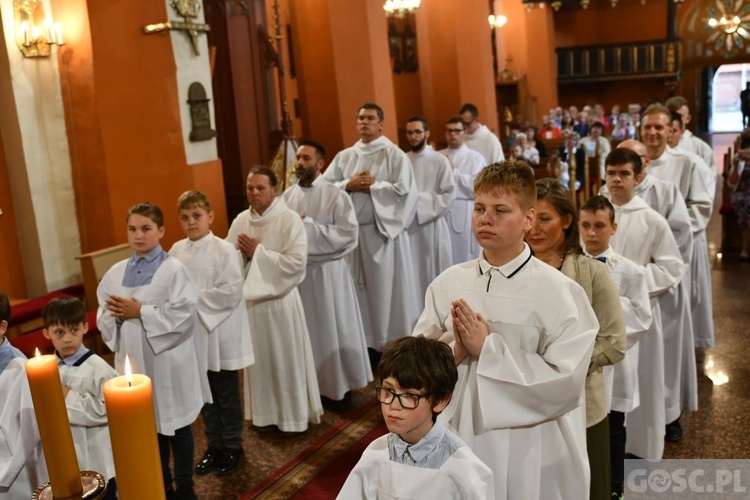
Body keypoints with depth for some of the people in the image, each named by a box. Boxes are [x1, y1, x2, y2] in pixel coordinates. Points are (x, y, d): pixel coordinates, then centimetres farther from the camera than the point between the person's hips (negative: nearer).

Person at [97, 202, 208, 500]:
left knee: (176, 425, 8)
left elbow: (184, 313, -18)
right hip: (132, 357, 5)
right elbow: (103, 315, 9)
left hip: (167, 359, -5)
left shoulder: (173, 269, -10)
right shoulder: (116, 272, 6)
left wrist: (140, 312, -18)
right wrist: (117, 315, -14)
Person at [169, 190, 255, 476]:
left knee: (226, 396, 9)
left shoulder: (224, 250, -13)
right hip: (192, 335, 5)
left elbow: (231, 292, -20)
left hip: (221, 335, -5)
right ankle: (214, 446, 33)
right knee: (204, 395, 17)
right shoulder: (176, 251, 2)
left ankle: (233, 447, 26)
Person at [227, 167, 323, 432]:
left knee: (286, 359, 7)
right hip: (251, 298, 5)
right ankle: (265, 413, 31)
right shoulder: (240, 221, 4)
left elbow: (297, 263, -21)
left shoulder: (290, 220, -12)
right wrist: (241, 253, -15)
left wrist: (258, 252, -17)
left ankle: (294, 414, 24)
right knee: (259, 358, 15)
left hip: (280, 300, -5)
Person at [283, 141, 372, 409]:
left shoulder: (335, 195, -8)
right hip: (296, 272, 4)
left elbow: (348, 234, -17)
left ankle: (339, 387, 22)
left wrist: (308, 226, -18)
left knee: (332, 329, 6)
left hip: (327, 273, -4)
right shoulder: (287, 196, 6)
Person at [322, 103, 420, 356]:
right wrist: (348, 185, -8)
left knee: (386, 288, 0)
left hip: (384, 230, -4)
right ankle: (365, 342, 17)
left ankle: (393, 344, 10)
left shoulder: (394, 155, -2)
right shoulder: (345, 156, 12)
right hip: (353, 230, 4)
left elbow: (404, 190, -12)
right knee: (360, 288, 7)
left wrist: (373, 186, -10)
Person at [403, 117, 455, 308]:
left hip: (432, 225, -3)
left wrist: (421, 203, -13)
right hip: (407, 225, 3)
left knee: (435, 275, 4)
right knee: (412, 276, 5)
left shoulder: (440, 160, -1)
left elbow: (449, 195, -6)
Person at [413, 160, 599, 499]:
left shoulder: (558, 292, -12)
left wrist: (487, 348, -19)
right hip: (460, 444, 4)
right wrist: (454, 349, -18)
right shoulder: (447, 284, -1)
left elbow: (565, 383, -19)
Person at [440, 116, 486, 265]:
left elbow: (477, 187, -11)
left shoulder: (476, 158, 1)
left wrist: (454, 171, -10)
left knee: (466, 257, 2)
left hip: (465, 215, -3)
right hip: (442, 212, 3)